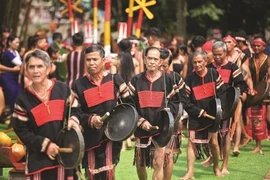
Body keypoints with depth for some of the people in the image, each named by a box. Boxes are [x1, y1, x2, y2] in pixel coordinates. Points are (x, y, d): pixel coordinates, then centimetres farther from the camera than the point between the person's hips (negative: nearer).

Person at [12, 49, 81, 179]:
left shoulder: (63, 89, -2)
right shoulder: (23, 98, -4)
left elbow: (74, 110, 11)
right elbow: (21, 130, -4)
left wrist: (73, 120, -13)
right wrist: (45, 144, -13)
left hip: (64, 153, 1)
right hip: (38, 157, -1)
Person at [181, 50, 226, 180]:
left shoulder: (213, 74, -4)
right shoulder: (189, 79, -8)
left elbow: (222, 92, 0)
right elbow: (186, 102, -8)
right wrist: (200, 112, -15)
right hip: (195, 117, -1)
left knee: (213, 142, 4)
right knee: (191, 142, -6)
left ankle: (216, 168, 25)